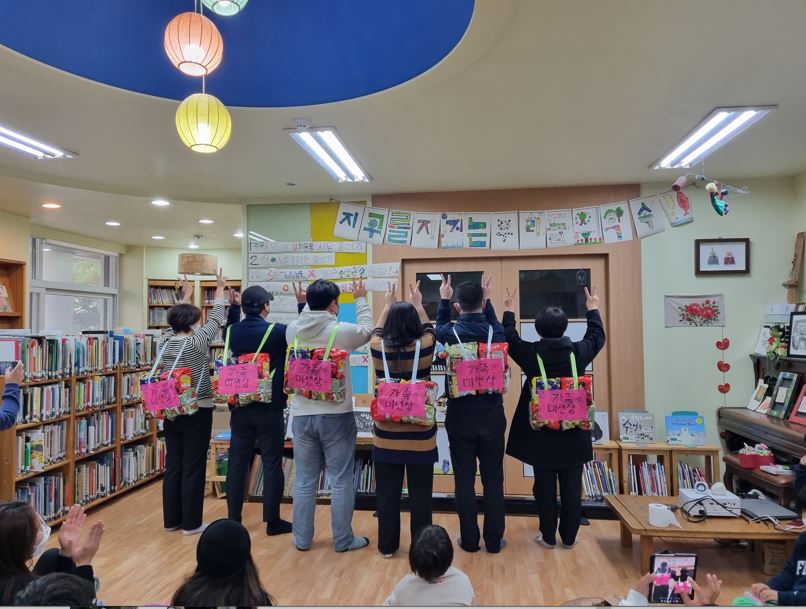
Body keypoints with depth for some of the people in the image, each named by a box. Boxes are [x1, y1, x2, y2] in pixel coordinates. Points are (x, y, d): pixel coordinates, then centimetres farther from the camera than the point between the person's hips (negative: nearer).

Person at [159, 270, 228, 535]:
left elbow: (176, 320, 19)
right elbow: (215, 318, -1)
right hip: (197, 412, -6)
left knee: (172, 465, 12)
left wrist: (186, 296, 33)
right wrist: (220, 288, 12)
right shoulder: (197, 342, -13)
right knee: (193, 467, 1)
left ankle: (171, 520, 21)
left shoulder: (165, 342, 1)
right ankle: (191, 523, 9)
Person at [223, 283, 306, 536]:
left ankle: (233, 520, 19)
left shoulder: (232, 332, 1)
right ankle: (272, 522, 10)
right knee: (271, 464, 3)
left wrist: (233, 306, 28)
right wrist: (302, 305, 5)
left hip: (239, 407, 5)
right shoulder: (277, 332, -14)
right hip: (269, 408, -4)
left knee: (237, 462, 11)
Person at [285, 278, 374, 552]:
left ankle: (302, 539, 25)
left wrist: (311, 300, 32)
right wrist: (360, 299, 21)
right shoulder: (342, 331, -13)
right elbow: (367, 330, 9)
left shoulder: (293, 330, -3)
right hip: (337, 416, -4)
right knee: (341, 481, 9)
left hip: (302, 415, 4)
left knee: (304, 480, 14)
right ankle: (343, 540, 20)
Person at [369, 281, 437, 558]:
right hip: (420, 436, -1)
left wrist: (388, 305, 27)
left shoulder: (378, 348, -7)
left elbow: (377, 332, 17)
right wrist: (418, 305, 25)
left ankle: (387, 546, 23)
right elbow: (429, 329, 14)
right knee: (420, 494, 9)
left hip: (386, 436, 2)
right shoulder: (424, 347, -10)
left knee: (387, 494, 11)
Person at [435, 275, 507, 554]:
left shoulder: (451, 333, -10)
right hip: (492, 416, 1)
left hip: (460, 417, -1)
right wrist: (487, 300, 28)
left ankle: (469, 540, 17)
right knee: (493, 480, 11)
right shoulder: (496, 333, -7)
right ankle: (494, 540, 19)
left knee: (464, 480, 8)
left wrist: (443, 300, 28)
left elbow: (440, 327, 16)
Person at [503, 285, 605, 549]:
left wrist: (509, 312, 19)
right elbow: (597, 337, 13)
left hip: (540, 432, -1)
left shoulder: (530, 353, -12)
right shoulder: (579, 351, -7)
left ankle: (548, 537, 18)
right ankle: (569, 537, 21)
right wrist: (593, 310, 28)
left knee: (545, 487, 9)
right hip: (573, 432, 1)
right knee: (572, 487, 11)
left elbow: (509, 339, 7)